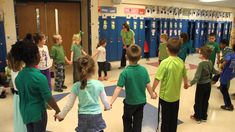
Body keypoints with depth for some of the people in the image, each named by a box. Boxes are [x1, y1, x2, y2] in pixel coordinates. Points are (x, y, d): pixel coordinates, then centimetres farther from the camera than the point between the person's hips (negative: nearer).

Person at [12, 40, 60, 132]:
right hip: (38, 113, -6)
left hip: (25, 113, 6)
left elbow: (22, 95, 7)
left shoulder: (19, 76, -4)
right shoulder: (39, 77, -26)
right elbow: (48, 98, -21)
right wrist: (58, 110, -7)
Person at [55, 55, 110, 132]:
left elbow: (69, 105, -5)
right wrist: (107, 107, 22)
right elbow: (105, 101, -1)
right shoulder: (99, 84, -12)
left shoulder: (76, 86, -11)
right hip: (96, 116, 0)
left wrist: (61, 115, 13)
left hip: (83, 117, 1)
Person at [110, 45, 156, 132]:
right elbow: (148, 85, -4)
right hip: (141, 101, 3)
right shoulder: (144, 70, -12)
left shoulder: (125, 72, -22)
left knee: (127, 120, 23)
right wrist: (152, 94, 15)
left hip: (129, 102, -3)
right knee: (138, 121, 19)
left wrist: (111, 102, -24)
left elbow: (118, 88, -26)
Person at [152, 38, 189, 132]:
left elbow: (157, 79, -22)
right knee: (173, 119, 21)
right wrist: (186, 83, 33)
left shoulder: (165, 62, -23)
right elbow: (184, 75, 12)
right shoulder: (181, 62, -5)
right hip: (176, 96, 5)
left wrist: (152, 90, -5)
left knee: (163, 118, 13)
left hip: (165, 96, -5)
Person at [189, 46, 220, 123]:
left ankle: (198, 117, 20)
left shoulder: (201, 64, -23)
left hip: (201, 85, -7)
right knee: (205, 101, 17)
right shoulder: (210, 62, 0)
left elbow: (197, 75, -30)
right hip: (208, 84, 7)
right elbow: (213, 71, 19)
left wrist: (191, 83, -37)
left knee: (198, 102, 8)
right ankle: (204, 117, 29)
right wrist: (219, 72, 41)